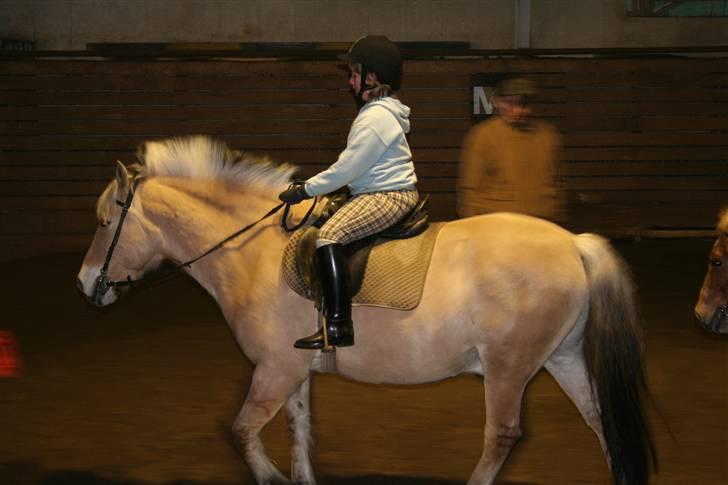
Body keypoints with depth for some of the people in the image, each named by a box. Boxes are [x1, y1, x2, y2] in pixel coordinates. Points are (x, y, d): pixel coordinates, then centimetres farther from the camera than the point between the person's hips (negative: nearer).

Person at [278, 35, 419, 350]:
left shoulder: (375, 117, -16)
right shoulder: (379, 112, 19)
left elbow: (347, 169, -18)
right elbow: (352, 167, 21)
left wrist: (306, 190, -11)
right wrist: (310, 188, 16)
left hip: (389, 197, -12)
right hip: (378, 192, 12)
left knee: (329, 235, -29)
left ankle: (338, 327, -33)